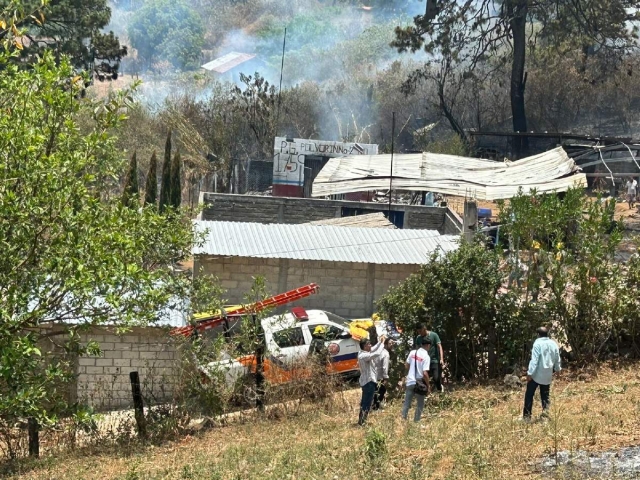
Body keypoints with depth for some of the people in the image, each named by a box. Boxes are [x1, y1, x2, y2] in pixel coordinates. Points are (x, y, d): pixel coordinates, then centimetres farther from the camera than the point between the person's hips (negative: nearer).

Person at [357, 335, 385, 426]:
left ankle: (361, 420, 23)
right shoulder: (364, 356, -23)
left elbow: (373, 350, 20)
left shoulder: (362, 353, 6)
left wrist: (379, 342, 11)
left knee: (364, 402, 17)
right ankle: (362, 421, -5)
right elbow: (377, 353, -31)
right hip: (369, 381, -10)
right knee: (367, 403, -6)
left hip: (365, 381, 10)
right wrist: (382, 343, -19)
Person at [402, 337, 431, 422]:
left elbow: (407, 366, 10)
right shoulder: (426, 356, -13)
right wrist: (428, 385, -7)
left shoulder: (412, 352, 3)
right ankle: (416, 421, 9)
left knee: (407, 403, 10)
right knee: (420, 405, 10)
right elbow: (425, 373, -17)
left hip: (410, 382, 4)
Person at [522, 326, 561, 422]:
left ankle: (527, 416, 3)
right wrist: (557, 369, 29)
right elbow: (557, 359, 11)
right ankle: (546, 409, -5)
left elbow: (534, 360, -19)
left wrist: (530, 373, -16)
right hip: (547, 375, 5)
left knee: (529, 395, 4)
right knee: (545, 395, 17)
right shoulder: (554, 344, 3)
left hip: (536, 374, -5)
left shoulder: (538, 343, -15)